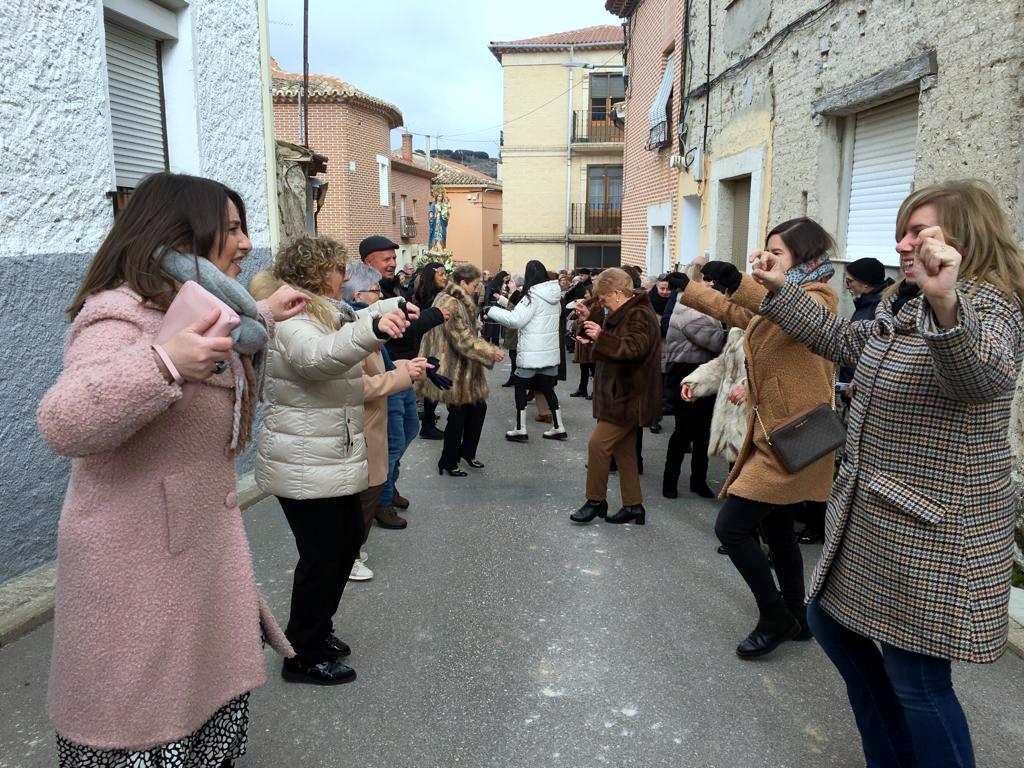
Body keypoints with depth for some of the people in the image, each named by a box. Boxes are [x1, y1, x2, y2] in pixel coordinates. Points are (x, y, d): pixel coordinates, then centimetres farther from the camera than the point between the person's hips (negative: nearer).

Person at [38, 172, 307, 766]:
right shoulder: (121, 314, -20)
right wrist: (165, 363, -43)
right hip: (140, 562, -9)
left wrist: (262, 317, 27)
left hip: (205, 548, 9)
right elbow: (62, 424, -33)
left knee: (216, 704, 19)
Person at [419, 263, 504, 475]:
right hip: (454, 371, -10)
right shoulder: (450, 304, -21)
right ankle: (449, 462, 16)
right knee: (458, 414, 1)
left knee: (479, 407, 14)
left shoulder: (457, 301, 13)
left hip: (464, 369, 10)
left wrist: (489, 349, 12)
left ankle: (467, 452, 29)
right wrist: (491, 353, -20)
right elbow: (464, 340, -24)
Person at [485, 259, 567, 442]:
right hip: (551, 351, 7)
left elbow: (515, 319, -22)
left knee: (520, 387, 6)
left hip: (532, 353, -7)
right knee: (547, 388, 15)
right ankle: (558, 428, 18)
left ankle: (520, 429, 8)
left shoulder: (533, 296, -17)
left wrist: (491, 311, -13)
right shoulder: (555, 296, 6)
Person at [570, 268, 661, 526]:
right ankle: (634, 506, 19)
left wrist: (601, 336, -31)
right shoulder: (626, 313, 16)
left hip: (627, 397, -11)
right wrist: (589, 320, 14)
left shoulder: (640, 315, -17)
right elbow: (611, 339, 25)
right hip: (624, 395, 11)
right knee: (624, 451, 12)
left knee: (598, 444, -9)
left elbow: (634, 349, -29)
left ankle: (596, 501, 4)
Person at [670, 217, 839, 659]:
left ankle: (776, 619, 8)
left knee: (731, 527, -8)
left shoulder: (817, 300, -14)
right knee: (776, 528, 18)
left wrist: (739, 282, -55)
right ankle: (796, 618, 32)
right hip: (774, 435, 10)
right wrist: (687, 288, 31)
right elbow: (734, 312, 31)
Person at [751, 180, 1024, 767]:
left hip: (934, 531, -10)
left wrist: (945, 300, -56)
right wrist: (779, 290, 23)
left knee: (916, 676, -1)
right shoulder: (905, 310, 11)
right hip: (874, 515, 10)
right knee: (832, 623, 20)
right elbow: (840, 341, 25)